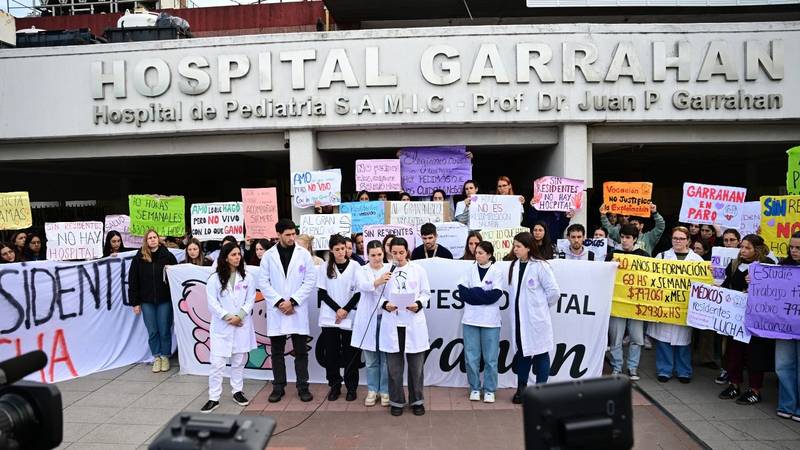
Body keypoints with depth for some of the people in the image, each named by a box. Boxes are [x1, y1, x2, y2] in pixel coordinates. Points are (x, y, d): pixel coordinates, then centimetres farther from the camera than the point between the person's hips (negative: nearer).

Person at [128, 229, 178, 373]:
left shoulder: (167, 256, -3)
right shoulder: (139, 258, -1)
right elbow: (132, 281, 1)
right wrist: (135, 302, -1)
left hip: (165, 300, -1)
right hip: (147, 301, 1)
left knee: (164, 330, 5)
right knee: (152, 331, 8)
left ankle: (165, 356, 21)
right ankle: (157, 357, 23)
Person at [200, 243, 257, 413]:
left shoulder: (248, 278, 3)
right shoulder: (215, 279, -2)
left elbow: (250, 300, 0)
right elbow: (212, 303, -6)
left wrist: (239, 316, -12)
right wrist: (227, 317, -12)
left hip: (242, 325, 2)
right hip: (221, 327, -2)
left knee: (239, 361, 12)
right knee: (217, 363, -2)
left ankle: (237, 391, 27)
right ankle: (214, 398, 6)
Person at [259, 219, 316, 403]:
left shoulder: (304, 254, 0)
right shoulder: (268, 255, 2)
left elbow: (310, 281, -3)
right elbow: (263, 282, 0)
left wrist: (293, 301, -11)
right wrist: (279, 302, -10)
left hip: (298, 310, -1)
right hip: (276, 310, 1)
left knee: (301, 352, 5)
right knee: (277, 352, 9)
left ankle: (303, 387, 16)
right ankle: (278, 387, 21)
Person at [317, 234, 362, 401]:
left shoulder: (354, 266, -2)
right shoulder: (325, 267, 2)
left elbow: (359, 292, -2)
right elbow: (322, 292, 1)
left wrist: (346, 310, -11)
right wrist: (337, 309, -9)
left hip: (349, 317, -1)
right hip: (329, 317, 1)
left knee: (350, 354, 3)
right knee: (331, 353, 5)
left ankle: (351, 387, 16)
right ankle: (334, 386, 19)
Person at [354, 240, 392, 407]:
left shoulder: (390, 269, 1)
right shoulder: (362, 270, 2)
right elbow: (363, 286, -19)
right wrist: (378, 281, -40)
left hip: (385, 317, -1)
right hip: (368, 319, 1)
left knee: (386, 358, 5)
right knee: (370, 359, 10)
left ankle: (385, 391, 18)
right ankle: (372, 390, 22)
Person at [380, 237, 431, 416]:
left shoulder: (418, 270, 4)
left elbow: (426, 293, 6)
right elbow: (380, 294, 4)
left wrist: (418, 304, -12)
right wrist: (385, 304, -15)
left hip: (414, 323, 0)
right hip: (392, 323, 0)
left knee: (416, 365, 6)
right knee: (394, 365, 6)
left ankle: (417, 401, 23)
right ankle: (396, 401, 21)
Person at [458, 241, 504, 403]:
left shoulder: (497, 272, 0)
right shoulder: (470, 270, 8)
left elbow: (495, 295, -11)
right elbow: (462, 292, -2)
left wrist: (473, 293, -9)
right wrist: (484, 295, -12)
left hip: (490, 321, -2)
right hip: (470, 319, 2)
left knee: (490, 357, 3)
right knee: (471, 356, 4)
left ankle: (489, 390, 16)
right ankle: (474, 388, 19)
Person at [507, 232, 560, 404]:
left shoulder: (540, 266, -13)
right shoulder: (514, 265, 7)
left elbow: (554, 291, -11)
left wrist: (542, 305, 1)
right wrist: (517, 305, 5)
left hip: (535, 318, -6)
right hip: (519, 317, 6)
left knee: (540, 353, 5)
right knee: (522, 352, 15)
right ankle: (521, 388, 26)